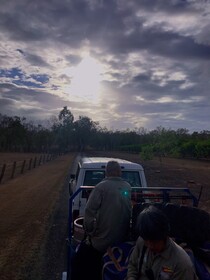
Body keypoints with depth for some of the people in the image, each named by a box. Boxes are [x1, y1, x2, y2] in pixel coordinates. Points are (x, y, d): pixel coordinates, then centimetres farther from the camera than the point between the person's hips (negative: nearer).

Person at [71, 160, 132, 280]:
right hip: (123, 240, 5)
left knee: (79, 265, 18)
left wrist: (90, 232, -6)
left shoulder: (102, 186, -14)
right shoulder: (128, 188, 0)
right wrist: (125, 234, 15)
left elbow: (89, 211, -18)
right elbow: (131, 212, 4)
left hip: (102, 240, -5)